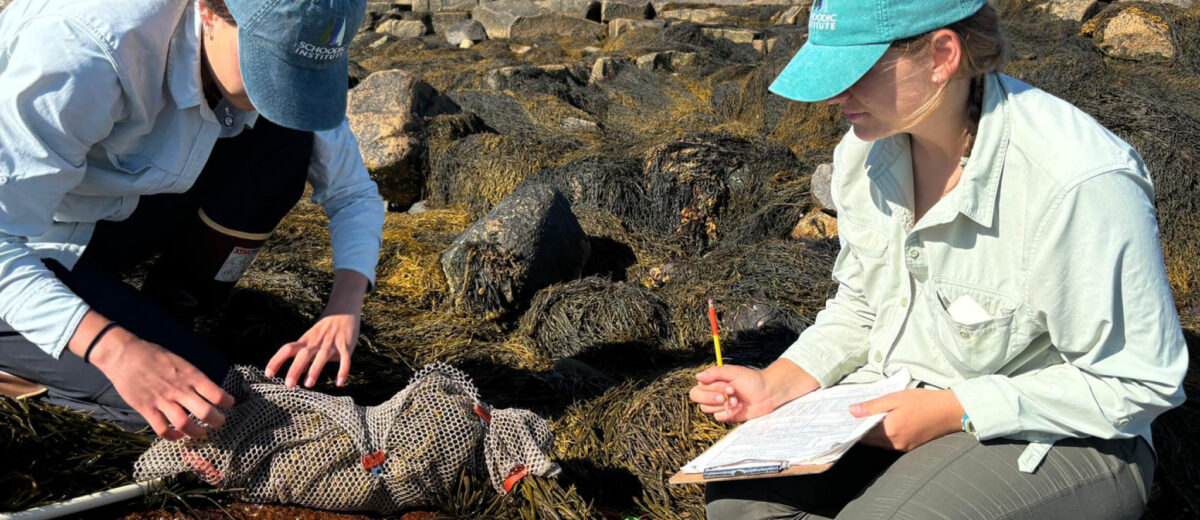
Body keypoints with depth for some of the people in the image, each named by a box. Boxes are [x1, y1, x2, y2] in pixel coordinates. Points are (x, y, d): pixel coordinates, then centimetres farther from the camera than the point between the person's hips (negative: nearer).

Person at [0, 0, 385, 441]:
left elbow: (354, 192, -9)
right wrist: (114, 349, -47)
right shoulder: (86, 53, -35)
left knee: (288, 141, -18)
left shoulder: (282, 47, -17)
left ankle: (166, 317, 0)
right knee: (206, 394, -23)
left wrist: (344, 309, -25)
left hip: (122, 213, 6)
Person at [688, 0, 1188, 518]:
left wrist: (954, 411, -22)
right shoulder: (866, 149, -3)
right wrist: (777, 385, -6)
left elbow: (1138, 381, -18)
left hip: (1054, 438, -5)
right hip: (898, 402, 6)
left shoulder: (1080, 182, -26)